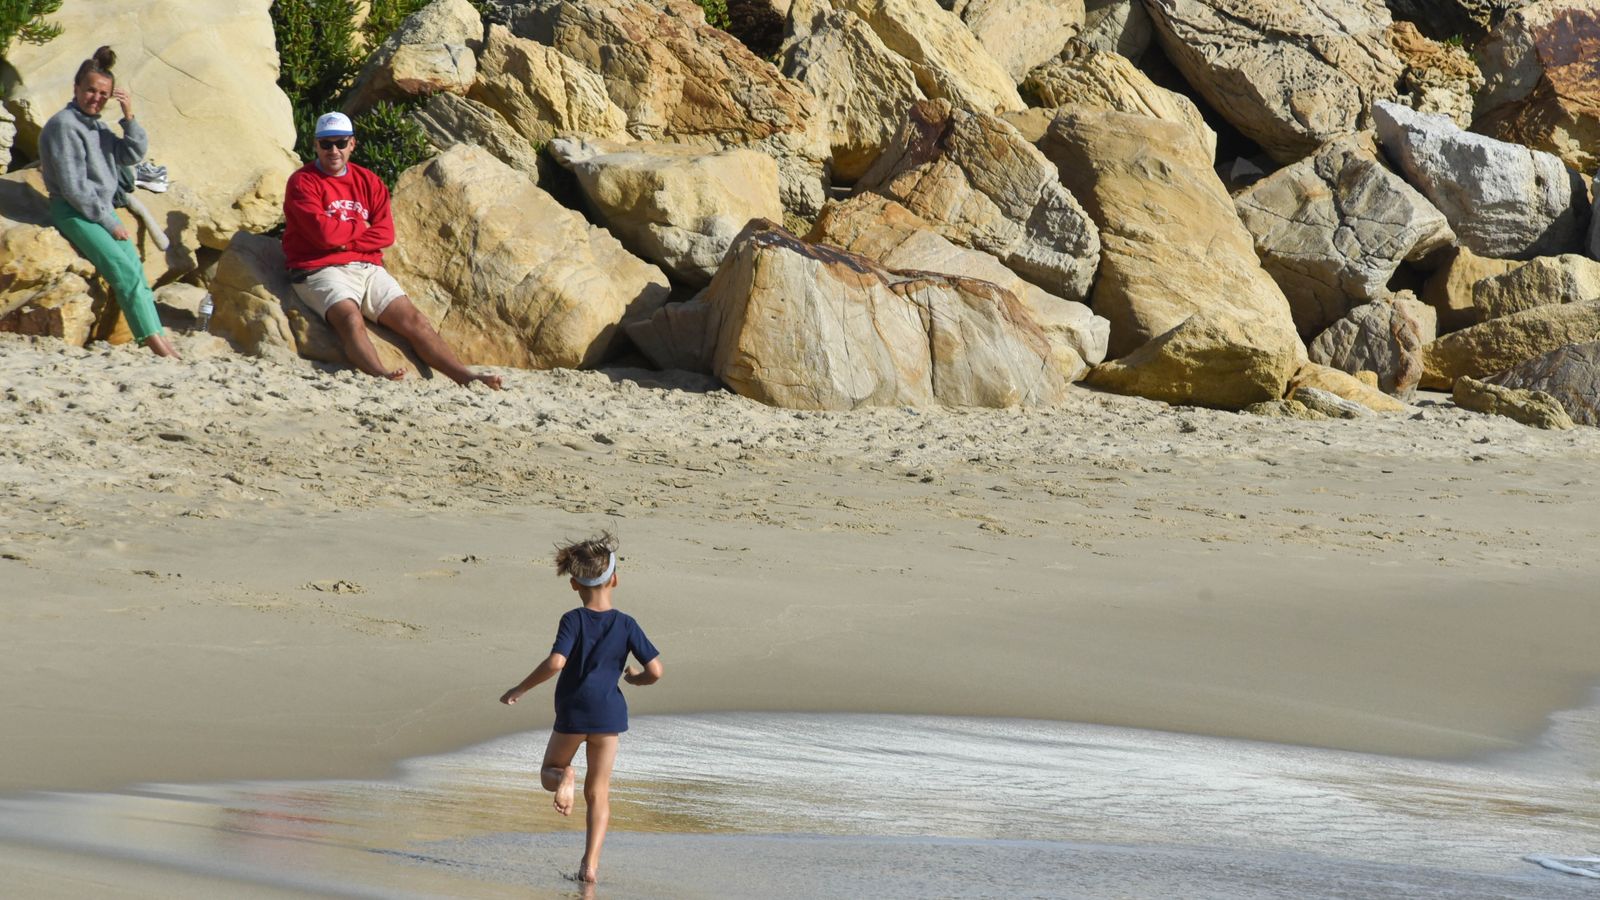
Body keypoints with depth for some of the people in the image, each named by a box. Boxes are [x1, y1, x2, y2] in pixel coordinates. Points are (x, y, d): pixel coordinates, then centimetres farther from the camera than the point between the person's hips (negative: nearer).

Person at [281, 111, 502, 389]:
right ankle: (380, 376, -58)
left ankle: (465, 377, -18)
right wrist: (360, 226, 2)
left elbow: (385, 233, 4)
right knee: (350, 318, -34)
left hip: (367, 269, 6)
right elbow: (324, 233, -14)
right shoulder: (303, 182, 0)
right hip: (320, 271, -6)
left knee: (411, 318, -10)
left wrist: (343, 241, -8)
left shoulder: (367, 181, 16)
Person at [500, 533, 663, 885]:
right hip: (609, 713, 2)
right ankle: (590, 864, -2)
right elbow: (655, 670, -9)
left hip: (572, 713, -2)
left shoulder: (573, 620, -10)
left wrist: (519, 690, -13)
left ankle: (564, 777, -17)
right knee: (598, 792, 9)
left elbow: (555, 662, -24)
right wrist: (635, 678, 14)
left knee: (549, 772, 20)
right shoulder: (626, 625, -5)